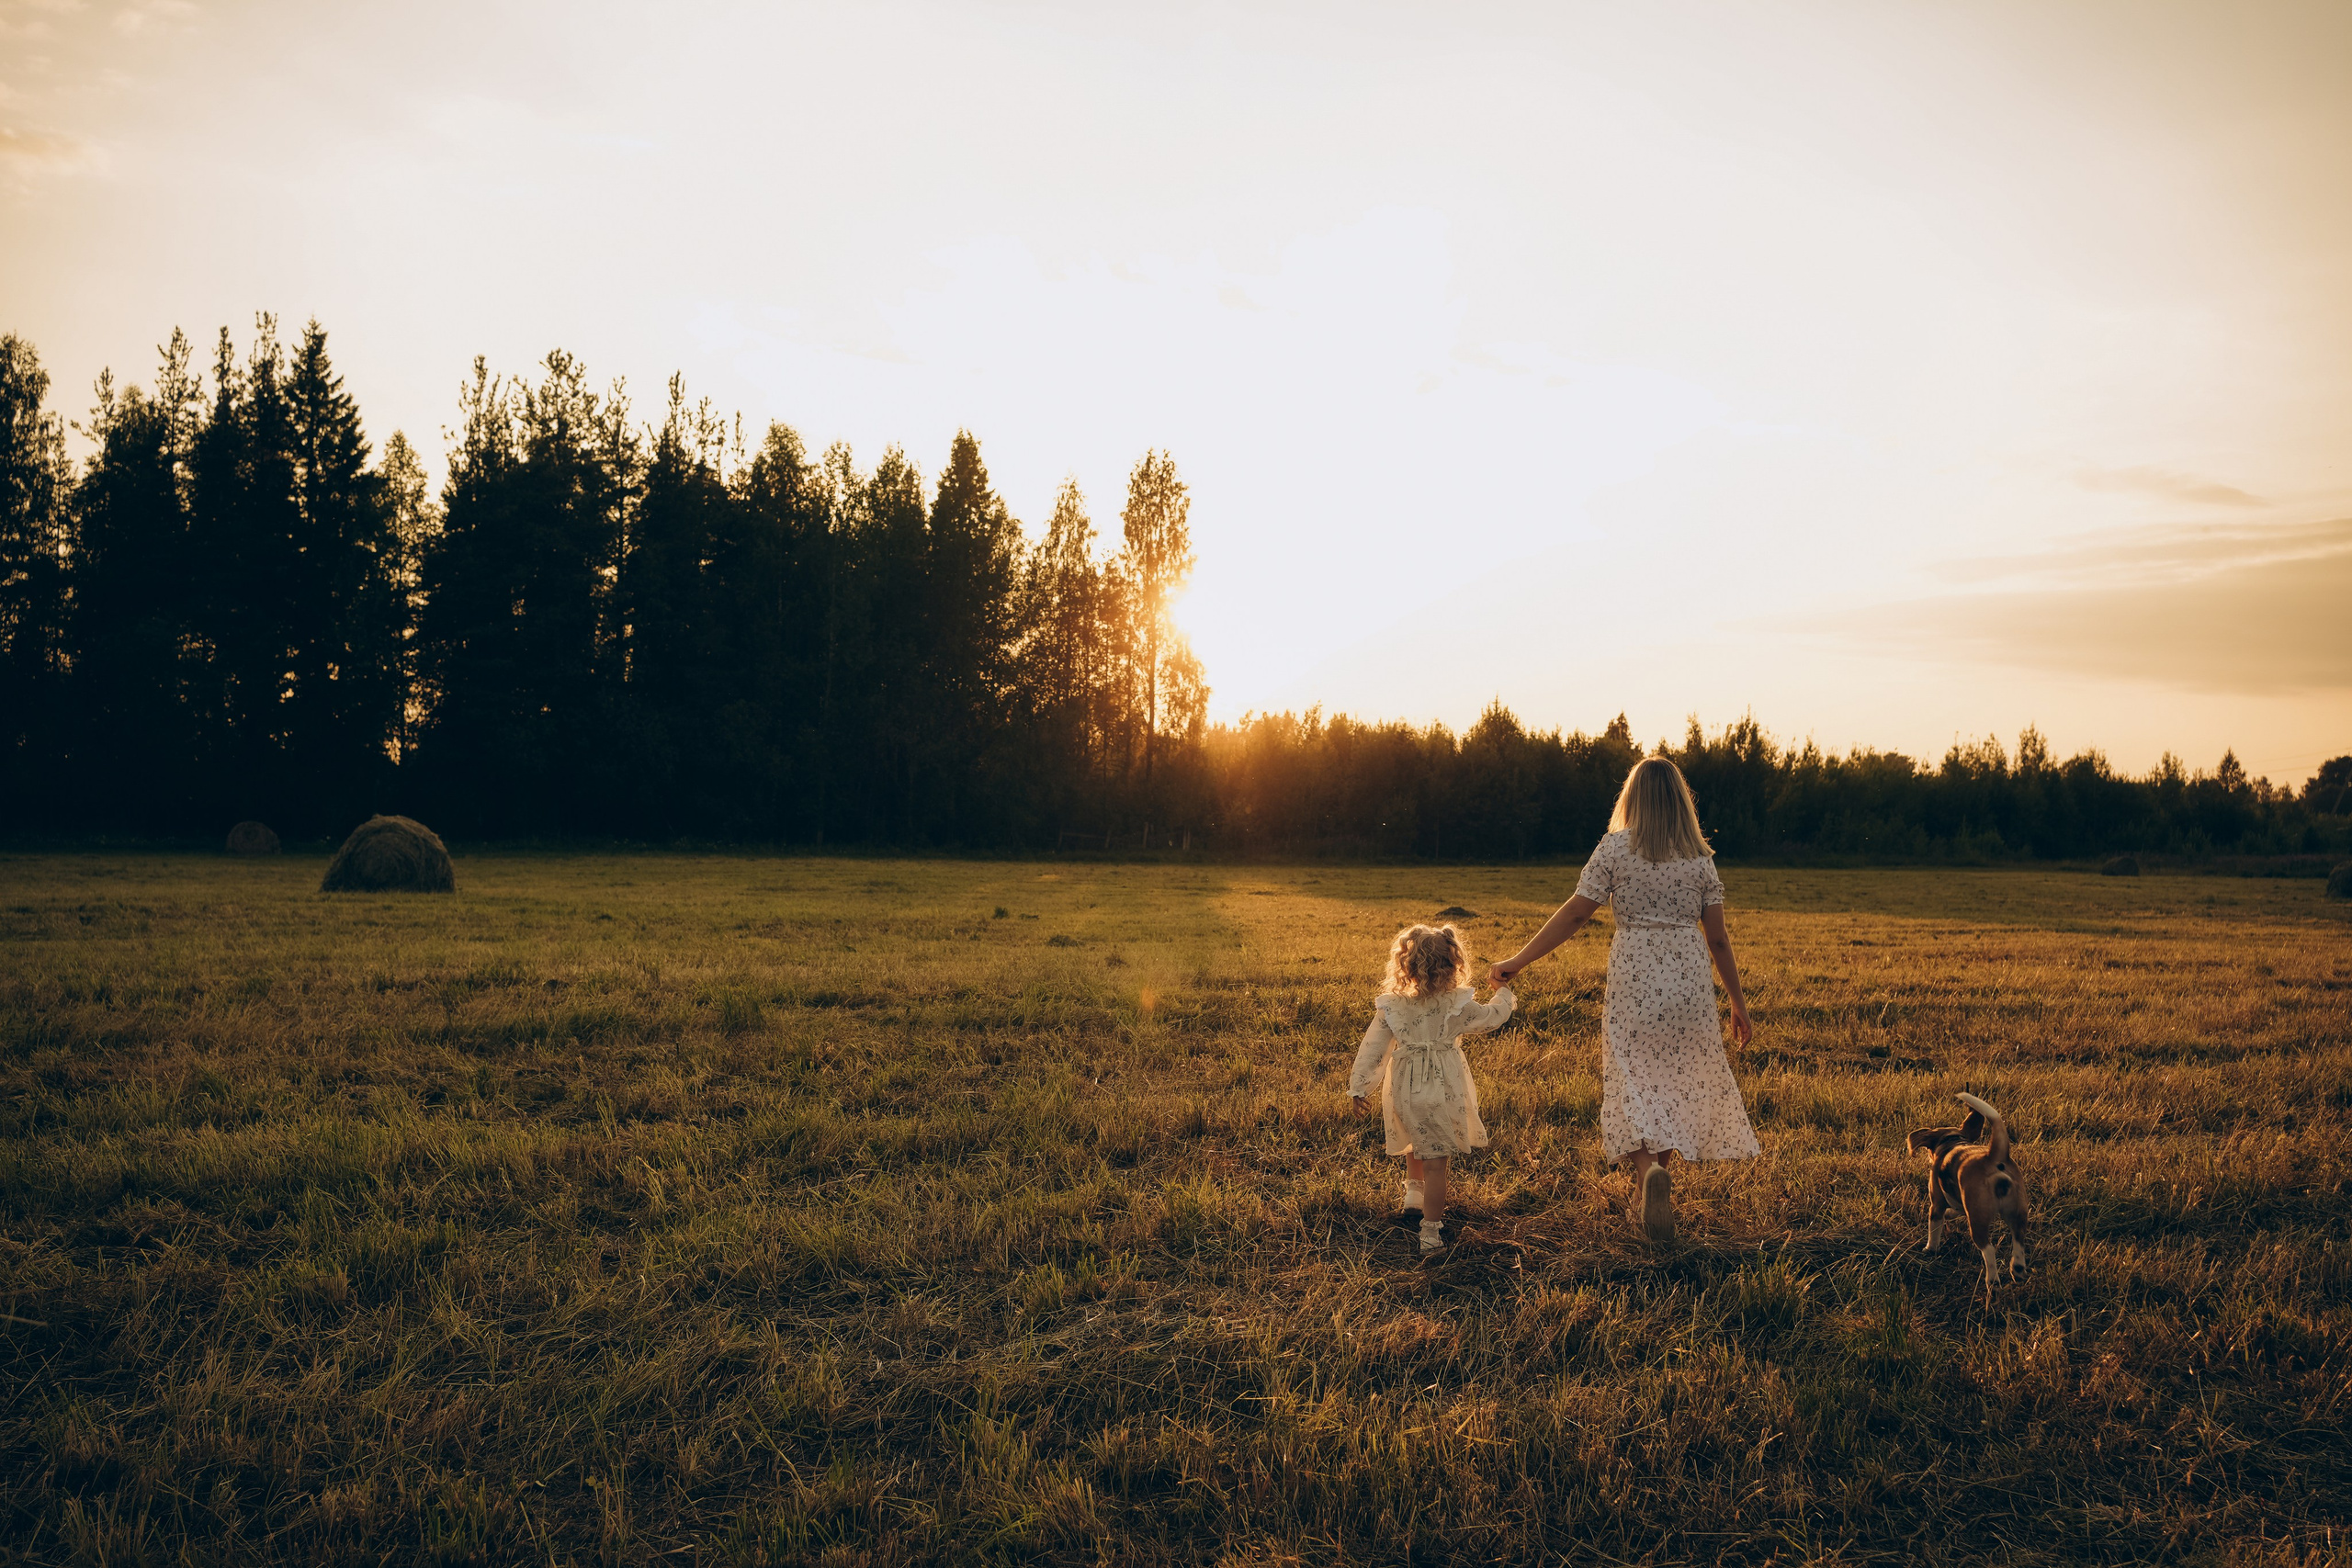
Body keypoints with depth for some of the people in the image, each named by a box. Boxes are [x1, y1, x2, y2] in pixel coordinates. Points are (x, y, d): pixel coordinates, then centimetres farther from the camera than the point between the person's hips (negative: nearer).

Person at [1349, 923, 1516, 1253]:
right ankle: (1431, 1230, 6)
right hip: (1443, 1091, -2)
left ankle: (1413, 1189, 40)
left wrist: (1359, 1089, 7)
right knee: (1435, 1161, 3)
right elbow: (1492, 1017, 7)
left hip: (1404, 1092, 2)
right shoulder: (1458, 1006, -12)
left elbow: (1371, 1051, -4)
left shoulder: (1390, 1007, -9)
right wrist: (1503, 992, 27)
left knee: (1416, 1141, 33)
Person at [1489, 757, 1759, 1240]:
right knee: (1682, 1079, 16)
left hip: (1634, 977, -3)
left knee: (1635, 1080, 2)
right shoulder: (1699, 856, 4)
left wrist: (1519, 960, 0)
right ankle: (1650, 1190, 24)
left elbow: (1575, 914, -7)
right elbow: (1718, 937, 4)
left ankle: (1648, 1168, -23)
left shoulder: (1616, 847, -4)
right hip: (1690, 980, 3)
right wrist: (1738, 1002, 13)